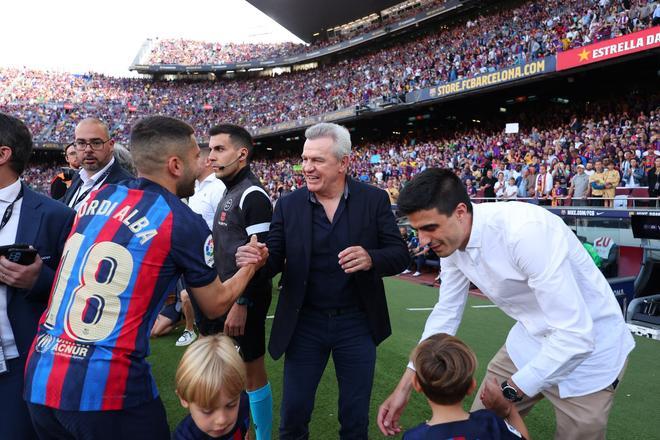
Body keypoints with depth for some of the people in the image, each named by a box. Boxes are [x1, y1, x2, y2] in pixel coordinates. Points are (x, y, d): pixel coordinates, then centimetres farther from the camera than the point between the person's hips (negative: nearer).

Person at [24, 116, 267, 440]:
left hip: (39, 379, 7)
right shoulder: (183, 223, -12)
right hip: (107, 389, -6)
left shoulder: (96, 197, 4)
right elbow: (216, 305, 1)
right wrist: (251, 264, 17)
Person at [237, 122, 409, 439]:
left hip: (357, 324, -1)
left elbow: (400, 255, -5)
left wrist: (371, 259, -27)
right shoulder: (288, 205, -1)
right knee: (293, 414, 13)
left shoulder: (374, 200, -5)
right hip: (304, 324, 1)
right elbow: (274, 260, -4)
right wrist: (254, 259, -27)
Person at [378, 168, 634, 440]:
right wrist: (404, 388, -1)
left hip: (587, 345, -6)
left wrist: (510, 391, -22)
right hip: (531, 339, 6)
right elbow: (446, 313, 0)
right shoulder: (452, 236, -11)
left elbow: (576, 334, -32)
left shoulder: (525, 231, -34)